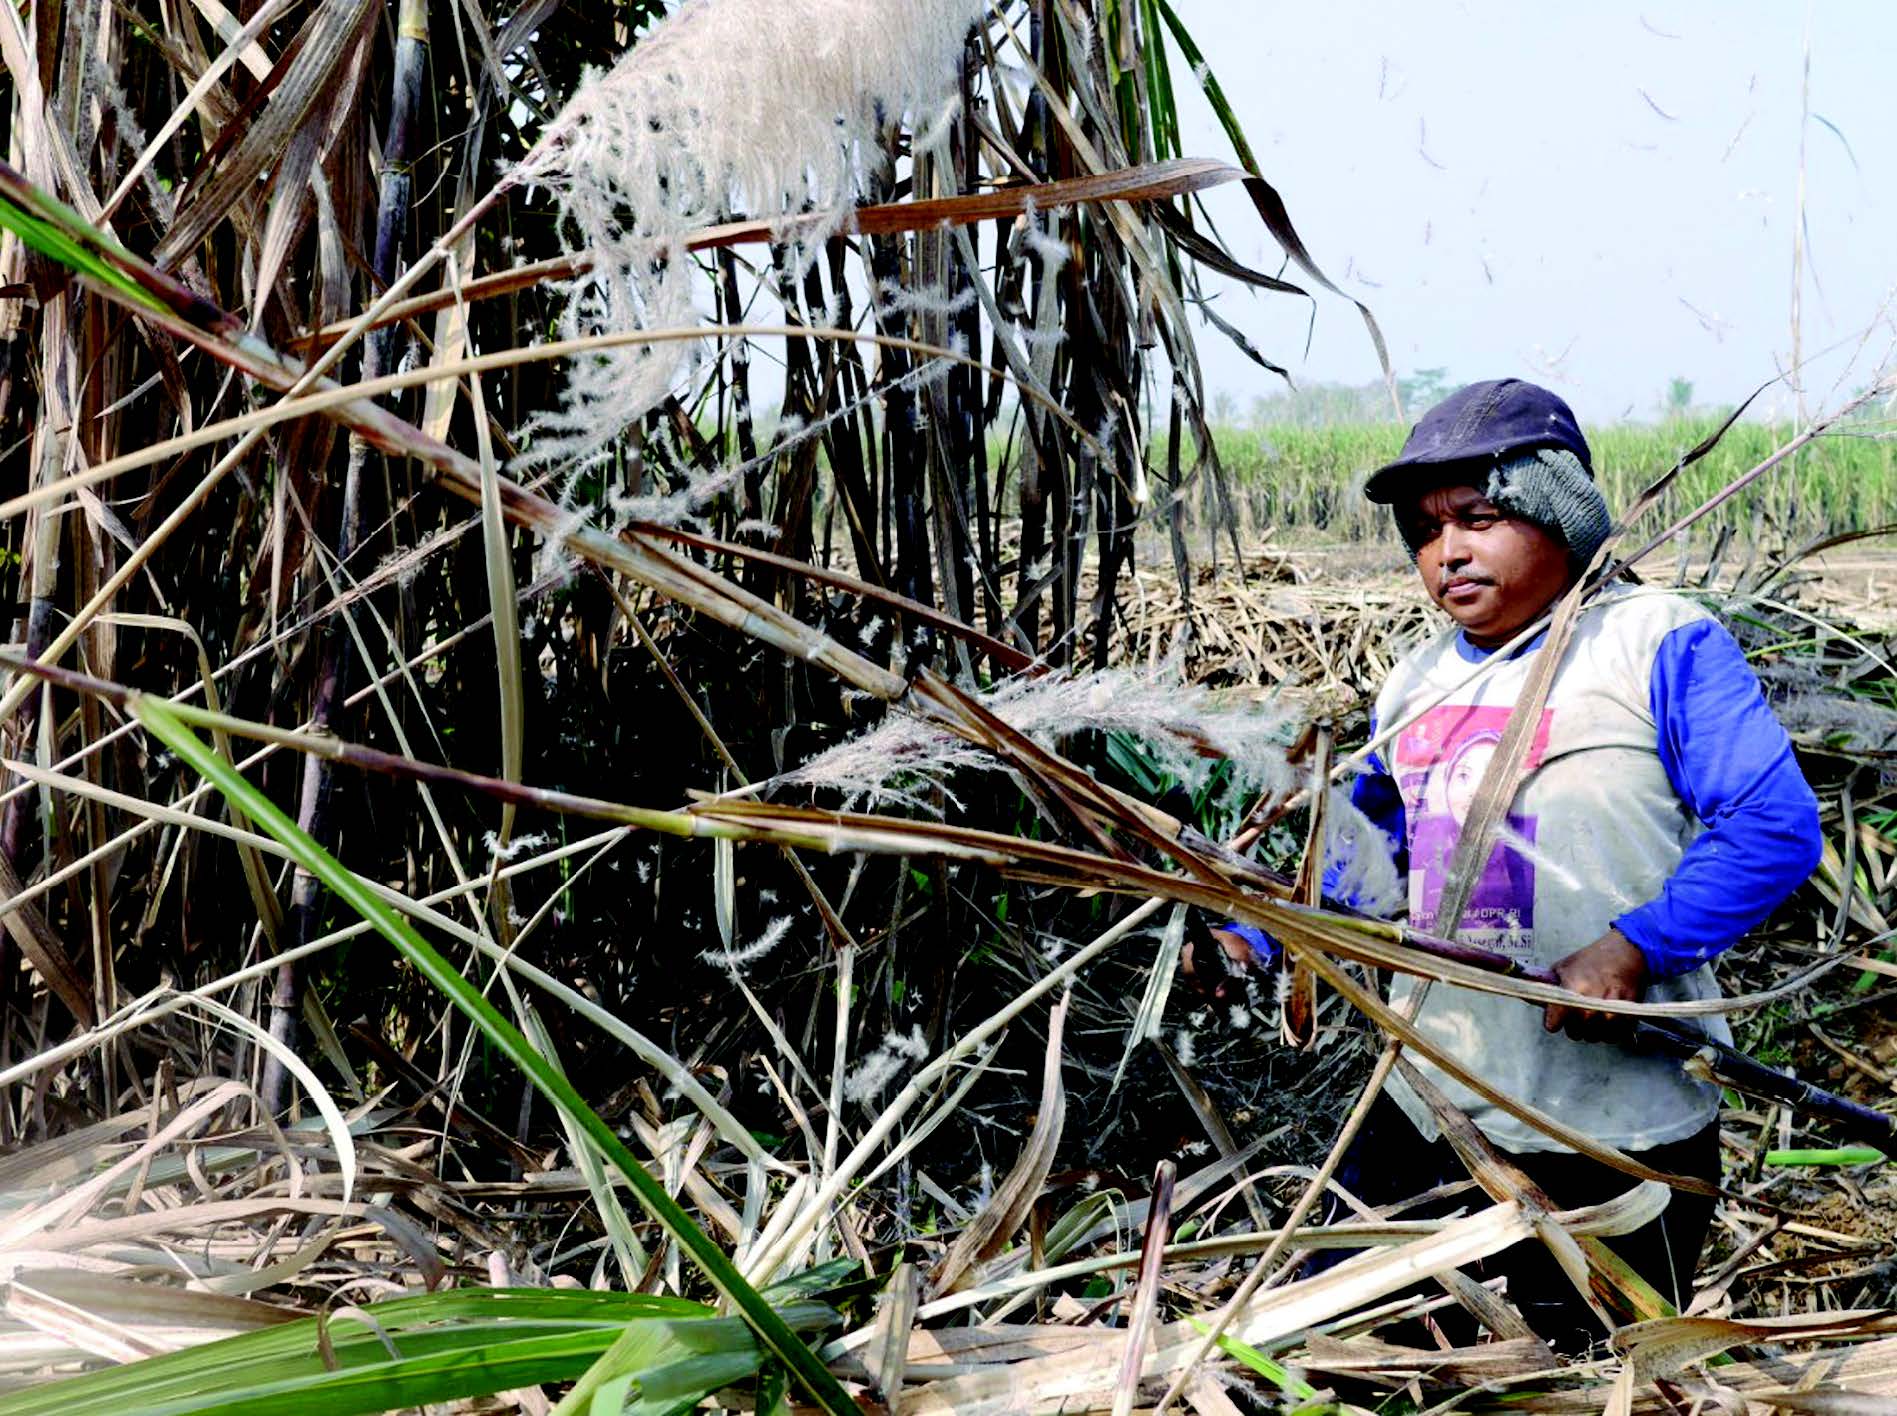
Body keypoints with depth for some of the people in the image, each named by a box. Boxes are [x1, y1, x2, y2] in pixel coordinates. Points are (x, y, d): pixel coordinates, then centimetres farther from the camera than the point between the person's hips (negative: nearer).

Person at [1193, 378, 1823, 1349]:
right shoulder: (1415, 685, 13)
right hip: (1431, 1102, 6)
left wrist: (1635, 947, -23)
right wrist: (1253, 935, 8)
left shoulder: (1658, 644, -7)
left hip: (1620, 1125, -6)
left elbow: (1775, 825, -15)